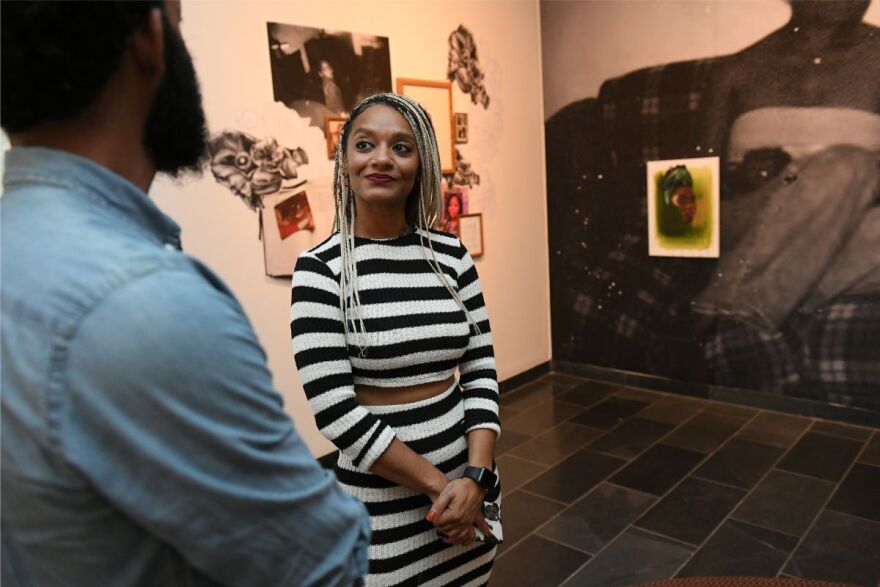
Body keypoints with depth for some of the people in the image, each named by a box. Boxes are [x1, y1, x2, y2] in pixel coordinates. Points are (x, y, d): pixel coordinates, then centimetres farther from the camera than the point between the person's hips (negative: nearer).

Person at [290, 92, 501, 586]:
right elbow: (334, 409, -17)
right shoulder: (321, 268, -12)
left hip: (469, 475, 4)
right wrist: (437, 484, -14)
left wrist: (476, 477, -11)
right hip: (384, 499, -3)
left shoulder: (450, 253, -1)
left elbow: (482, 369, 0)